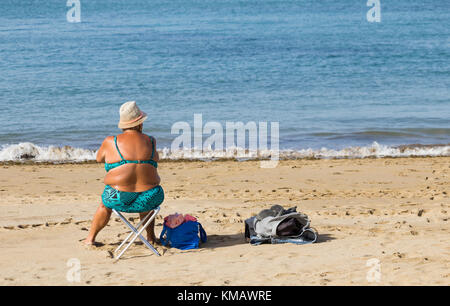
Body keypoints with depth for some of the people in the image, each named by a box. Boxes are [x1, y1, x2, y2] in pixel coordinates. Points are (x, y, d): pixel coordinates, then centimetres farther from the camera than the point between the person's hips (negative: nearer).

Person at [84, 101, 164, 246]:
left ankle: (90, 238, 47)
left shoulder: (110, 142, -3)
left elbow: (99, 158, 17)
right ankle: (151, 236, 48)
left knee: (105, 204, 36)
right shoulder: (151, 142, 1)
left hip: (119, 200, -1)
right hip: (149, 200, 1)